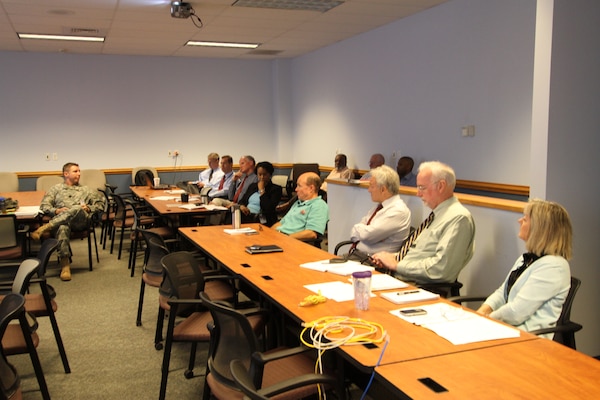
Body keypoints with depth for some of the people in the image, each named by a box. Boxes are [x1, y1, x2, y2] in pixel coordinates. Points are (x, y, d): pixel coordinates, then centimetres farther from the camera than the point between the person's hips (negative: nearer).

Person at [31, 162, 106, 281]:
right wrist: (56, 211, -4)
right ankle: (65, 264, -45)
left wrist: (89, 208, 2)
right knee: (63, 228, -39)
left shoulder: (85, 190, 31)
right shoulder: (56, 189, 28)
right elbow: (44, 205, 16)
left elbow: (100, 204, 23)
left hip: (81, 220, 1)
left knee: (77, 208, -36)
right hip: (59, 221, -1)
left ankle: (44, 228, -40)